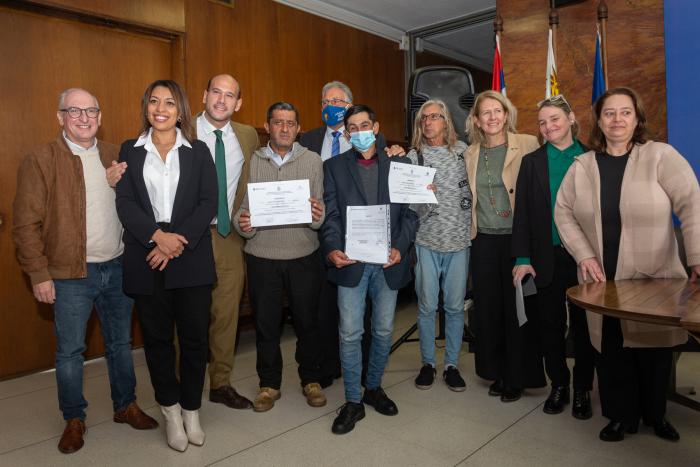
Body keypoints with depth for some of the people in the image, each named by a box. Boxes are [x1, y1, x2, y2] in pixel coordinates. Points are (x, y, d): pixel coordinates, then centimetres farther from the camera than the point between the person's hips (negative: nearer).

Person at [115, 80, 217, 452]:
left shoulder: (198, 151, 6)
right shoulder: (130, 151, 8)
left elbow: (208, 203, -2)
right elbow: (125, 203, 0)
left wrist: (179, 240, -13)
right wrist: (158, 236, -15)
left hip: (192, 258, 0)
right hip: (146, 260, 1)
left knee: (194, 337, 5)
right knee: (157, 338, 10)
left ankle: (191, 411, 24)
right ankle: (170, 410, 28)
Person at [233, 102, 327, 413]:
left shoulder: (313, 161, 4)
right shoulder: (252, 162, 4)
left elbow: (322, 210, 3)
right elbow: (242, 209, 5)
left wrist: (318, 217, -20)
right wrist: (241, 224, -17)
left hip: (304, 256, 0)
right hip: (262, 258, 0)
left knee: (307, 321, 10)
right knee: (266, 323, 10)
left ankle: (311, 379, 31)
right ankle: (269, 384, 29)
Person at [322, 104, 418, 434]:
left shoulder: (399, 165, 8)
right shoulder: (334, 166, 7)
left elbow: (410, 212, 4)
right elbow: (331, 214, 0)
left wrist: (400, 247, -10)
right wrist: (332, 248, -16)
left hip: (388, 261, 2)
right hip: (351, 261, -1)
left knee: (384, 330, 12)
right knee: (350, 333, -1)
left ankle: (374, 388, 33)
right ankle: (353, 401, 15)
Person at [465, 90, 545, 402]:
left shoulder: (527, 145, -4)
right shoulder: (471, 154, 9)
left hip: (516, 237, -4)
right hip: (483, 240, 4)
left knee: (516, 307, 4)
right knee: (487, 307, 10)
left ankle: (517, 377, 21)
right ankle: (496, 371, 27)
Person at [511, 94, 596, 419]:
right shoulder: (532, 161, 4)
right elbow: (522, 212, 0)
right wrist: (522, 258, -6)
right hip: (548, 256, 1)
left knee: (584, 323, 9)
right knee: (551, 323, 9)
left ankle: (582, 389, 25)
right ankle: (559, 385, 26)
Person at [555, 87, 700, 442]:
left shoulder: (661, 156, -4)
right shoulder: (582, 166, 4)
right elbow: (564, 212, 6)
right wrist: (584, 255, -5)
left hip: (654, 280, -2)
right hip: (602, 281, 2)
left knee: (654, 350, 7)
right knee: (610, 350, 6)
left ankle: (655, 415, 31)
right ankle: (622, 416, 24)